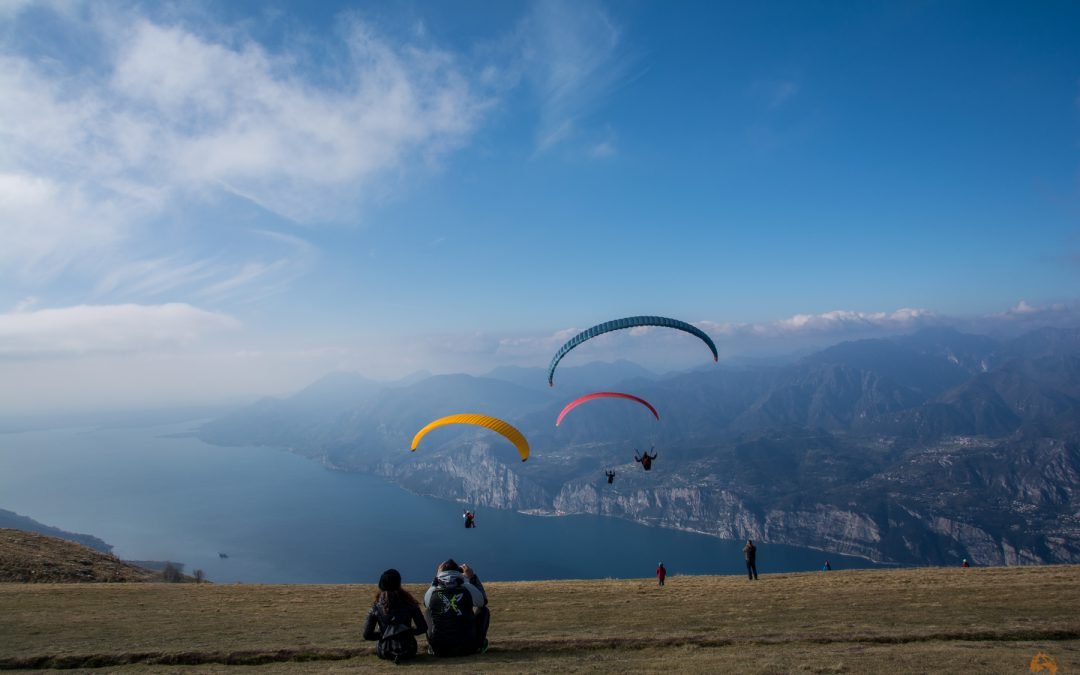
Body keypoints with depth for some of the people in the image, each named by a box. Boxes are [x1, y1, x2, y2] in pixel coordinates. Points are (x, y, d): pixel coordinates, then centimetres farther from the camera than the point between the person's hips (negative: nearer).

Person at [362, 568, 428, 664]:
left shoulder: (376, 607, -8)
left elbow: (367, 635, -5)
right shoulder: (408, 603, -8)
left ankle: (392, 656, 7)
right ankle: (402, 655, 6)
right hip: (408, 651, 0)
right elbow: (423, 628, -4)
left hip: (385, 653, 0)